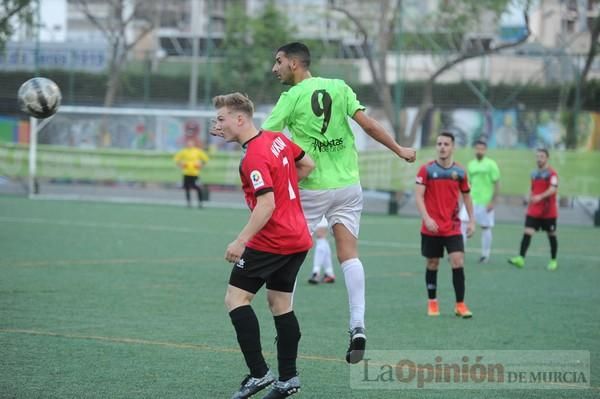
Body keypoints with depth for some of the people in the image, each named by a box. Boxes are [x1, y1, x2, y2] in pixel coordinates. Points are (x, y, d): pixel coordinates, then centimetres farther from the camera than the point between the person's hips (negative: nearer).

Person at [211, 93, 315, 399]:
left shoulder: (253, 158, -19)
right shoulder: (277, 139, 7)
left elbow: (266, 204, -25)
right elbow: (307, 165, 19)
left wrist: (241, 241, -25)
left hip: (271, 241, -9)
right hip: (298, 238, 9)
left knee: (236, 298, -4)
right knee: (280, 302, 14)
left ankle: (259, 372, -10)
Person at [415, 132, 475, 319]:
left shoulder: (459, 171, 4)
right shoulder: (427, 169, -3)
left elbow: (466, 197, 16)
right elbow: (418, 196, -8)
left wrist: (471, 221, 10)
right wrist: (427, 218, -21)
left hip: (453, 228, 1)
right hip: (431, 228, -1)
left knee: (458, 262, -11)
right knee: (432, 264, 7)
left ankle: (460, 305, -6)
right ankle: (432, 303, 21)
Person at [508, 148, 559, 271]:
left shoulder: (551, 173, -10)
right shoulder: (534, 174, 11)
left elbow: (553, 189, -25)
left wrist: (540, 197, -39)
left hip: (548, 211, -5)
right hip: (534, 211, 5)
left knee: (551, 235, 8)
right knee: (527, 232, -10)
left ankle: (553, 261, 21)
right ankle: (521, 258, -19)